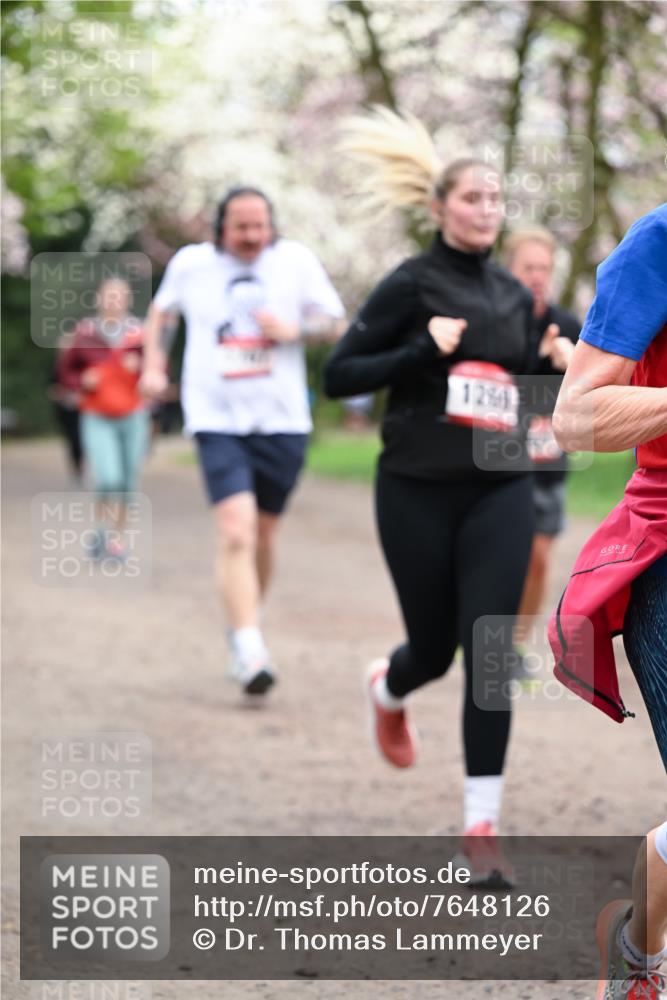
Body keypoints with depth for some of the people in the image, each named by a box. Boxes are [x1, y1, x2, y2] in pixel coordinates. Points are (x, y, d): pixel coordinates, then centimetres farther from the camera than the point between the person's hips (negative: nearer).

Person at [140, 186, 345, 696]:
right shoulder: (191, 263, 4)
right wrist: (153, 364, 13)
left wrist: (294, 330, -11)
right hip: (218, 419, -2)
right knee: (236, 531, -19)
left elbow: (333, 320, 8)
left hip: (283, 421, 2)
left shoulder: (296, 259, 2)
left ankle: (247, 617, 38)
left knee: (263, 534, 13)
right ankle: (249, 650, -23)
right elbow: (161, 310, 23)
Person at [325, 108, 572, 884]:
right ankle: (388, 690, 47)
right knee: (435, 647, 8)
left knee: (489, 651, -8)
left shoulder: (513, 295, 10)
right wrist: (424, 350, -19)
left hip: (500, 491, 3)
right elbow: (339, 376, -8)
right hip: (419, 492, -3)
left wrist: (548, 361, 2)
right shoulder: (411, 285, -6)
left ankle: (482, 824, -6)